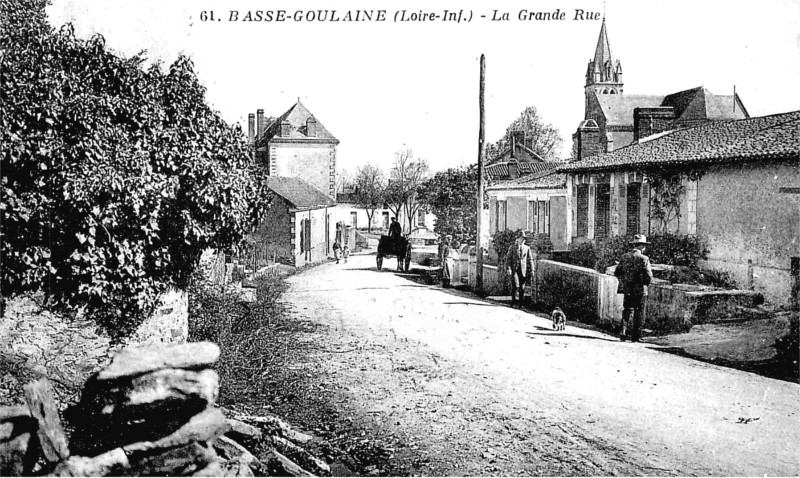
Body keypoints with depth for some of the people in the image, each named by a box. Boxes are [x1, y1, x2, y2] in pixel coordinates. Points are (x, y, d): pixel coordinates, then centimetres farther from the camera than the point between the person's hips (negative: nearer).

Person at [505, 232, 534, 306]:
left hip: (523, 270, 2)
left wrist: (531, 271, 5)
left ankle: (521, 302, 8)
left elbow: (530, 260, 11)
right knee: (515, 286, -12)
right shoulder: (512, 248, 6)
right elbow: (508, 258, 2)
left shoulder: (527, 248, 11)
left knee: (522, 287, 1)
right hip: (514, 270, -2)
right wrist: (508, 268, -10)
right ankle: (513, 300, 1)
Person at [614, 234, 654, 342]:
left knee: (626, 311, 13)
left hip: (627, 289, 4)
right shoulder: (644, 259, -11)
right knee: (639, 313, 8)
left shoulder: (625, 257, 2)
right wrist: (645, 283, 5)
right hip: (640, 290, -3)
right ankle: (635, 336, 10)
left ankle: (623, 332, -1)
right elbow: (649, 276, -14)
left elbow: (617, 273, 3)